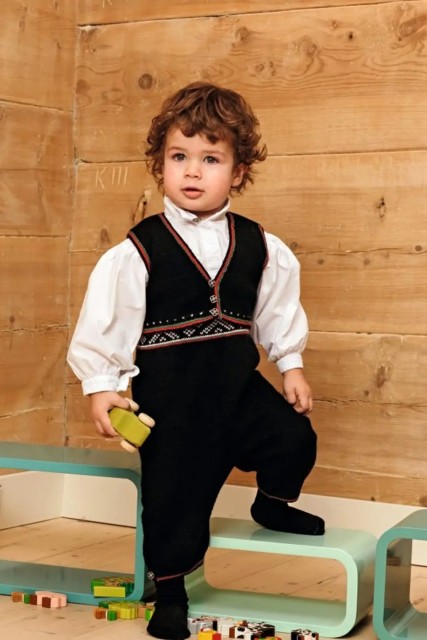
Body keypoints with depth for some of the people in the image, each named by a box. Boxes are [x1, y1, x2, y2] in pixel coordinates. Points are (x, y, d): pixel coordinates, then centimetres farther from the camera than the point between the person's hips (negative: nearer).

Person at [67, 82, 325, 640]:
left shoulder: (260, 248, 1)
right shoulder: (138, 252, -11)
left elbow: (278, 310, 13)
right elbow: (106, 321, -8)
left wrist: (291, 366, 11)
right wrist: (102, 386, -10)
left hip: (238, 384, 3)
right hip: (168, 397, -3)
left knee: (294, 439, -7)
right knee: (176, 490, 3)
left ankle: (274, 504, 27)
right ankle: (170, 589, 24)